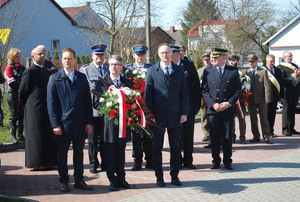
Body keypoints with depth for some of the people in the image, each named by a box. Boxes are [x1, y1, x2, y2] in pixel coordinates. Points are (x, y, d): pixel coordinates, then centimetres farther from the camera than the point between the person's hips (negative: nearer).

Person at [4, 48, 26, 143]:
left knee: (22, 115, 6)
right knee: (14, 116, -2)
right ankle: (13, 136, 3)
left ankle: (20, 135, 13)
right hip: (13, 94, -5)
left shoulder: (22, 67, 15)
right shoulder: (9, 68, -2)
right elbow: (12, 83, -11)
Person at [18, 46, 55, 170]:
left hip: (46, 108, 8)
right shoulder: (29, 71, -8)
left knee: (48, 135, 9)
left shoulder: (46, 72, 15)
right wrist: (27, 106, 0)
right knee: (37, 135, -3)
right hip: (35, 109, -8)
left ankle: (47, 161, 16)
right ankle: (37, 163, 3)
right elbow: (22, 92, -8)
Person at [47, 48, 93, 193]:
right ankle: (64, 181, 15)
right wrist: (55, 124, -10)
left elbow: (87, 101, 8)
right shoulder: (55, 78, 2)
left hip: (80, 123, 2)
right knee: (62, 153, 5)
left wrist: (89, 122, 1)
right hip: (62, 122, -2)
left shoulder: (82, 78, 9)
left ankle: (79, 180, 18)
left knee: (79, 152, 9)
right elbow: (51, 103, -3)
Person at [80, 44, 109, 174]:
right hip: (93, 108, -3)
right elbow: (89, 87, -6)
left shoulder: (109, 69, 16)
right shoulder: (85, 69, 3)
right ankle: (93, 164, 11)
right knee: (93, 138, 2)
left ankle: (105, 163, 16)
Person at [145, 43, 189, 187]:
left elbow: (184, 93, 5)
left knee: (175, 147, 7)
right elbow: (148, 94, -1)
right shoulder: (152, 71, 0)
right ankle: (159, 177, 14)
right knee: (157, 147, 5)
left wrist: (184, 113, -3)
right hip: (158, 116, -1)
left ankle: (174, 176, 18)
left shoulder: (179, 71, 6)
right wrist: (150, 114, -8)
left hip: (174, 115, 2)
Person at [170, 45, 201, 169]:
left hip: (189, 106, 1)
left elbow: (196, 85, 2)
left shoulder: (189, 65, 1)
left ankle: (188, 160, 17)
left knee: (188, 134, 8)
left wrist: (197, 104, -2)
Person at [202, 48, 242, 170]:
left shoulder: (233, 71, 3)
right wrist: (213, 104, -10)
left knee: (228, 137, 5)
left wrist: (229, 103, -10)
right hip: (212, 110, 1)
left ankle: (227, 161, 16)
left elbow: (238, 90, 3)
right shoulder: (207, 71, 5)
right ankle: (216, 161, 16)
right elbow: (204, 91, 3)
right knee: (214, 138, 6)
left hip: (228, 110, -1)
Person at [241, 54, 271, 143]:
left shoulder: (263, 71, 1)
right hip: (250, 99, 3)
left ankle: (266, 136, 4)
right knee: (253, 119, 7)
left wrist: (267, 98, -10)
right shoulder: (245, 72, 8)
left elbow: (267, 85, -4)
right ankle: (256, 136, 15)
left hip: (261, 99, -3)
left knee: (263, 118, 1)